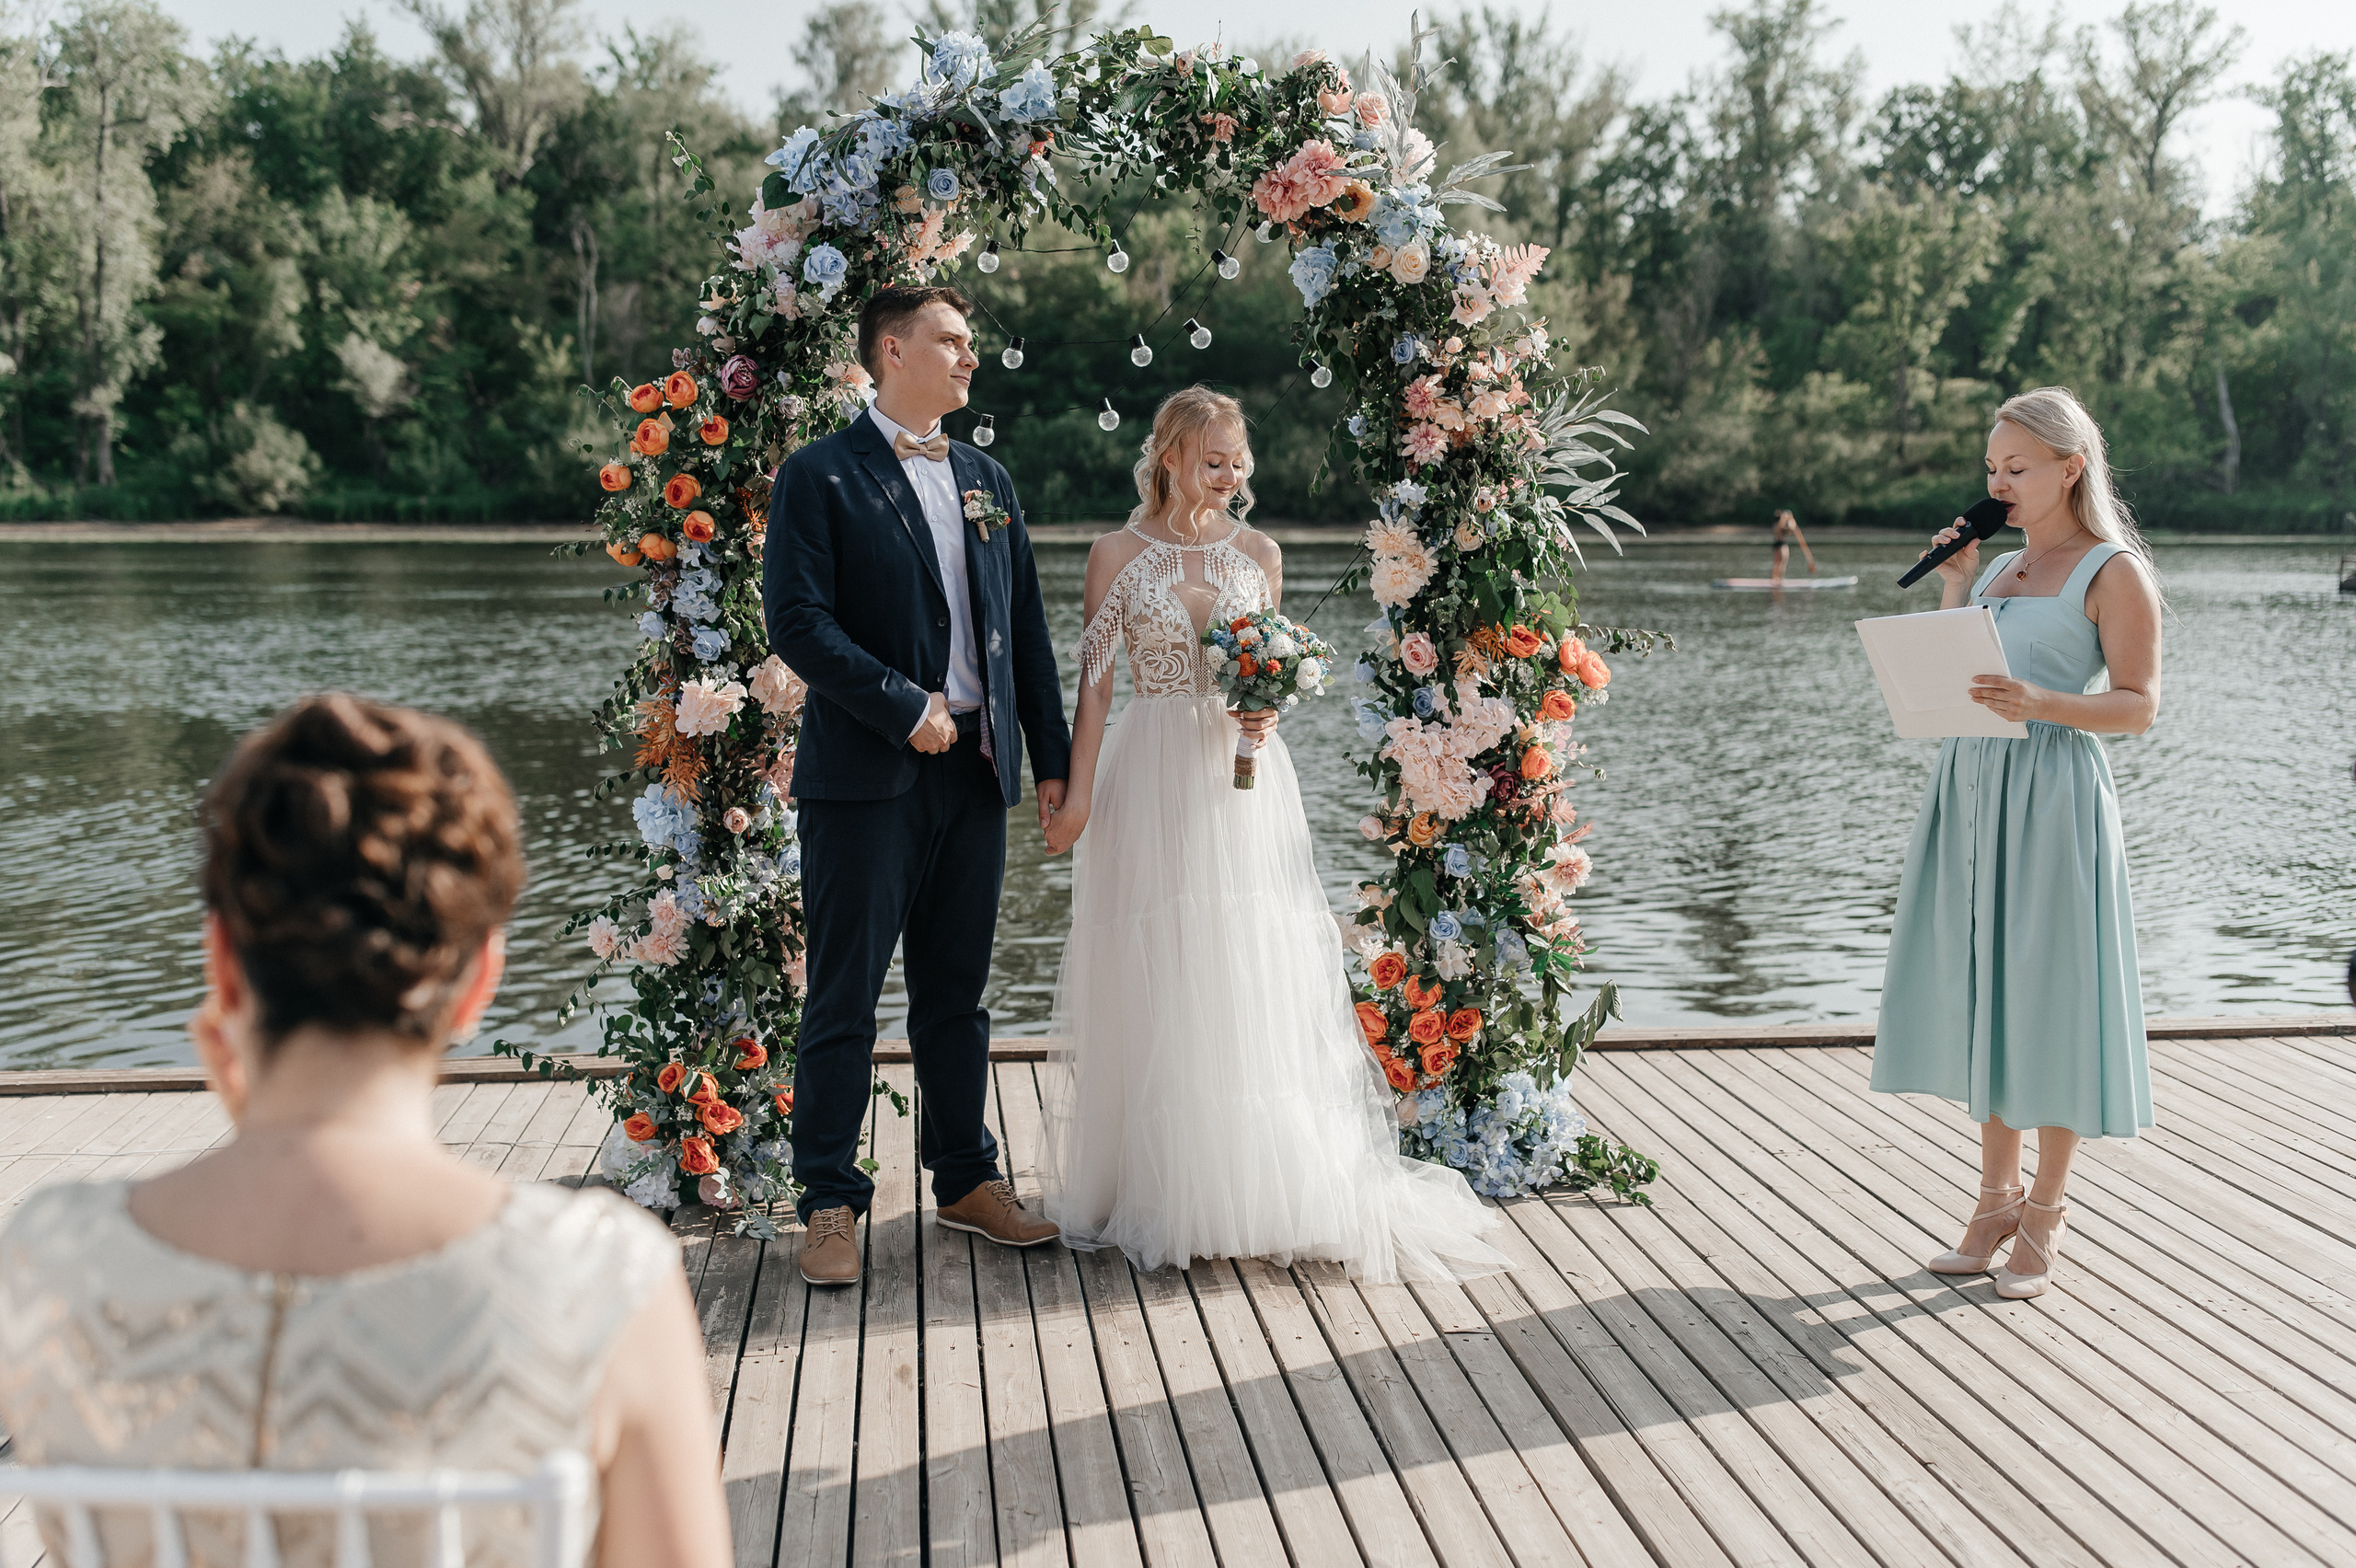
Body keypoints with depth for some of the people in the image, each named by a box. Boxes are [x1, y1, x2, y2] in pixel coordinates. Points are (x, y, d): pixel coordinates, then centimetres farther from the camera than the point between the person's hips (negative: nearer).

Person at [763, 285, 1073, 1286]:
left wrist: (1053, 757, 11)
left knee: (957, 993, 14)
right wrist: (905, 705, -16)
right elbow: (797, 620, -13)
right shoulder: (820, 476, -3)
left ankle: (966, 1180, 25)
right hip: (866, 778, -5)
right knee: (845, 997, 1)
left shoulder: (987, 480, 15)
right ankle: (830, 1204, 10)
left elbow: (1026, 627, 15)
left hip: (976, 771, 6)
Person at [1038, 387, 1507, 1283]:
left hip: (1242, 782, 2)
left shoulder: (1259, 554, 8)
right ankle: (1156, 1187, 14)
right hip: (1153, 783, -2)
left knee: (1254, 977, 1)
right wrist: (1077, 794, -7)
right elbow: (1094, 681, -1)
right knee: (1155, 981, 2)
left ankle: (1257, 1184, 11)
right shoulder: (1118, 555, 1)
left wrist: (1265, 714, -6)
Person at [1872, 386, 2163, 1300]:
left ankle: (2046, 1215, 13)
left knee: (2048, 997, 0)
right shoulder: (2000, 568, 17)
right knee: (1982, 992, 9)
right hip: (1970, 790, 6)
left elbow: (2138, 706, -9)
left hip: (2052, 796, -6)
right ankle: (1995, 1200, 21)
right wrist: (1953, 587, 10)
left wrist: (2043, 703, -25)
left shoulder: (2114, 571, -2)